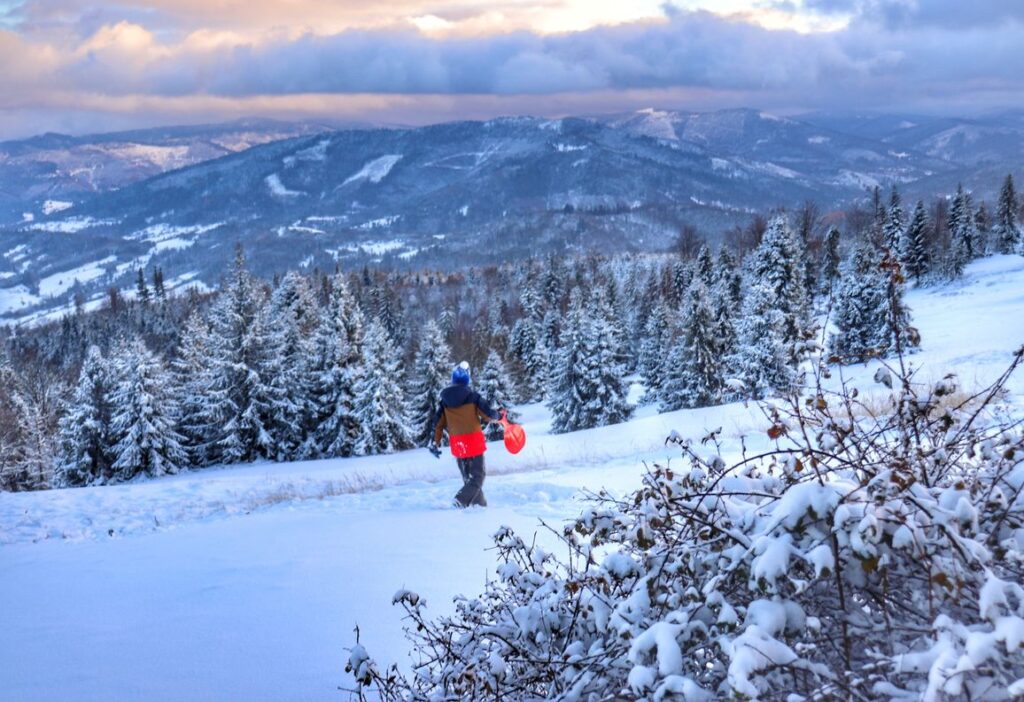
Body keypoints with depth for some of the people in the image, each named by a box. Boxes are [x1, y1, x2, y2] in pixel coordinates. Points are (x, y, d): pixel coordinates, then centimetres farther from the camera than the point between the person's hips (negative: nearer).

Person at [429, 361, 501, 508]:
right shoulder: (472, 396, -10)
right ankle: (461, 501, -19)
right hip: (474, 441, -5)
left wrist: (435, 443, 11)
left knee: (468, 477, 18)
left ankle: (480, 504, 19)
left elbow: (439, 423, 4)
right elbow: (488, 414, -7)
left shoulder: (445, 399, 2)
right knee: (477, 476, 0)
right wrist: (498, 416, 14)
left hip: (456, 444, 5)